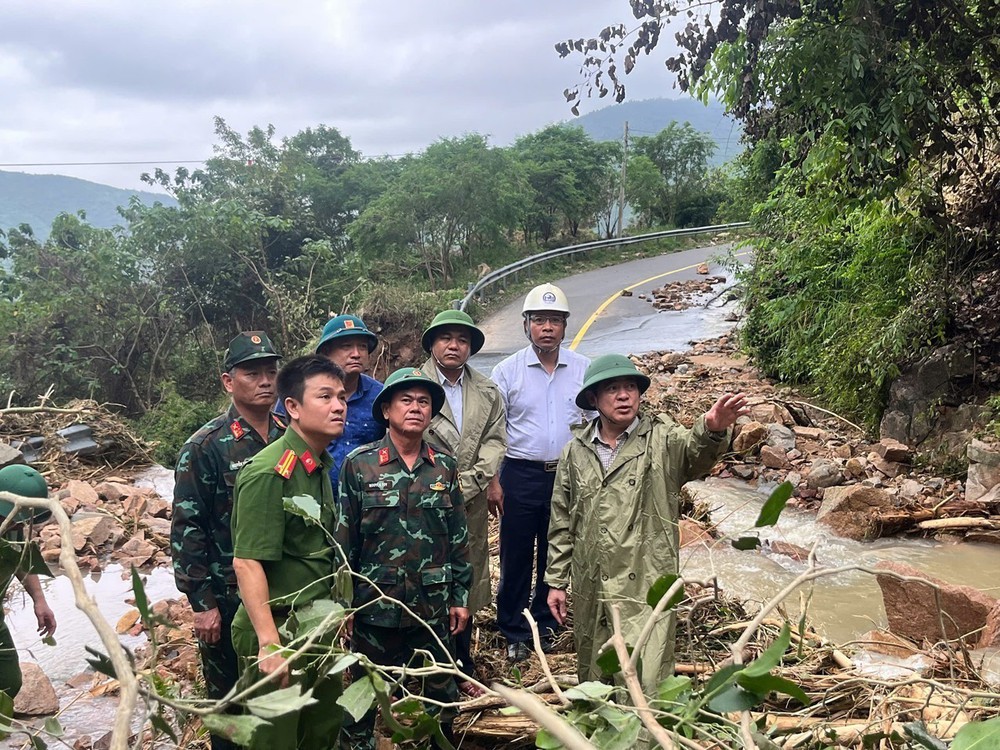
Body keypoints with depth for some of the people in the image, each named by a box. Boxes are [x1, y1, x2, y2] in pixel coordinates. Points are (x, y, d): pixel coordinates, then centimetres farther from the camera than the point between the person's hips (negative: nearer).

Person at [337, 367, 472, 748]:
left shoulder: (445, 467, 2)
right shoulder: (359, 464, -6)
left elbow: (459, 538, 7)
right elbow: (344, 539, -3)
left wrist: (460, 597, 6)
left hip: (433, 605, 3)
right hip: (376, 605, -2)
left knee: (439, 692, 14)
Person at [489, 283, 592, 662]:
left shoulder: (583, 370, 2)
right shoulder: (507, 371, -2)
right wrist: (493, 481, -6)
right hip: (521, 475, -1)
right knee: (516, 557, 6)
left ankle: (546, 624, 29)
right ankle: (514, 633, 21)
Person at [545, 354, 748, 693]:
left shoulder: (662, 440, -3)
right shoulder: (576, 451, 7)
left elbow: (696, 452, -26)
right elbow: (562, 523, 12)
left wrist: (712, 429, -49)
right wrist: (556, 581, 11)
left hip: (646, 591, -4)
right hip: (589, 592, 4)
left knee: (645, 688, -5)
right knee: (593, 681, 17)